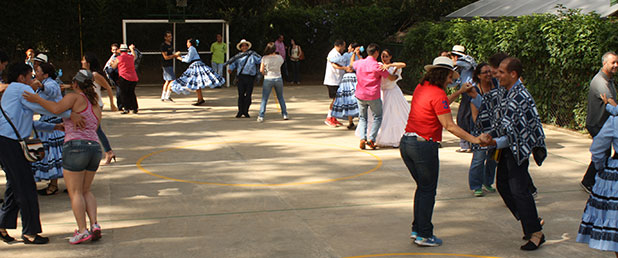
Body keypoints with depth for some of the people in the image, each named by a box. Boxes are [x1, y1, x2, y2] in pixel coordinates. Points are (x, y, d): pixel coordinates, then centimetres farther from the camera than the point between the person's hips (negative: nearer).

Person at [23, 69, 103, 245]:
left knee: (75, 192, -1)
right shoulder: (96, 106, 20)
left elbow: (56, 108, -18)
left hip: (76, 146, -7)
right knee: (85, 191, 17)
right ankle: (94, 225, 3)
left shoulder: (74, 97, -1)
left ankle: (82, 230, -5)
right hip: (94, 146, 7)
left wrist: (37, 100, -7)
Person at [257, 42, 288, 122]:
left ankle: (261, 117, -5)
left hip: (268, 79, -2)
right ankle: (285, 114, 17)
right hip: (278, 78, 2)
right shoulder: (279, 57, -3)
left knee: (264, 99, 3)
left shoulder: (264, 58, -8)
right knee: (280, 98, 18)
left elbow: (261, 70, -8)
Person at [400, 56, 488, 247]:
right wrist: (475, 140, -16)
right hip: (424, 146, -8)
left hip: (406, 143, 8)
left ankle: (416, 229, 24)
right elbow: (450, 126, -17)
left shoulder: (421, 87, 11)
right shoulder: (438, 94, -14)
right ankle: (424, 235, 10)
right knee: (428, 191, 4)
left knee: (422, 187, 20)